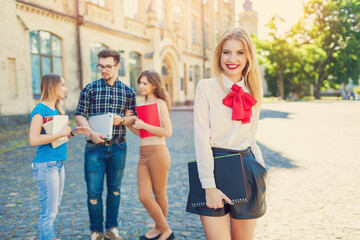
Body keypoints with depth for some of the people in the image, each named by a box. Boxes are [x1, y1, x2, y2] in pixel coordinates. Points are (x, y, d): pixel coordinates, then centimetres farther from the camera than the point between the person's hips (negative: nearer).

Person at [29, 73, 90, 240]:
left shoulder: (55, 109, 13)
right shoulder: (40, 110, -13)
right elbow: (33, 139, -22)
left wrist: (73, 132, 4)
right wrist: (61, 133, -19)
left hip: (58, 164, 9)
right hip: (46, 165, -9)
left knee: (54, 208, 18)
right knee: (49, 211, 0)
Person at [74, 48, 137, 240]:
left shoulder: (128, 92, 5)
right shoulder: (90, 88, 1)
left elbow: (134, 118, 9)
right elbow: (80, 115, 1)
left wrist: (122, 120, -12)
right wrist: (91, 133, -16)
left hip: (118, 147, 2)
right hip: (95, 146, -1)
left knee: (114, 188, 12)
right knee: (94, 190, 2)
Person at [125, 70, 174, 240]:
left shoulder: (160, 103, -6)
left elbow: (167, 132, -15)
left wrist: (143, 125, -13)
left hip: (157, 152, -7)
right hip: (143, 154, 7)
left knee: (159, 194, 7)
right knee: (144, 197, 5)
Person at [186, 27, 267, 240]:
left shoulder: (253, 92, 8)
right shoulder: (206, 87, -5)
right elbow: (201, 137, -10)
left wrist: (259, 165, 5)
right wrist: (209, 186, -14)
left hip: (246, 171, 4)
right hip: (214, 168, -4)